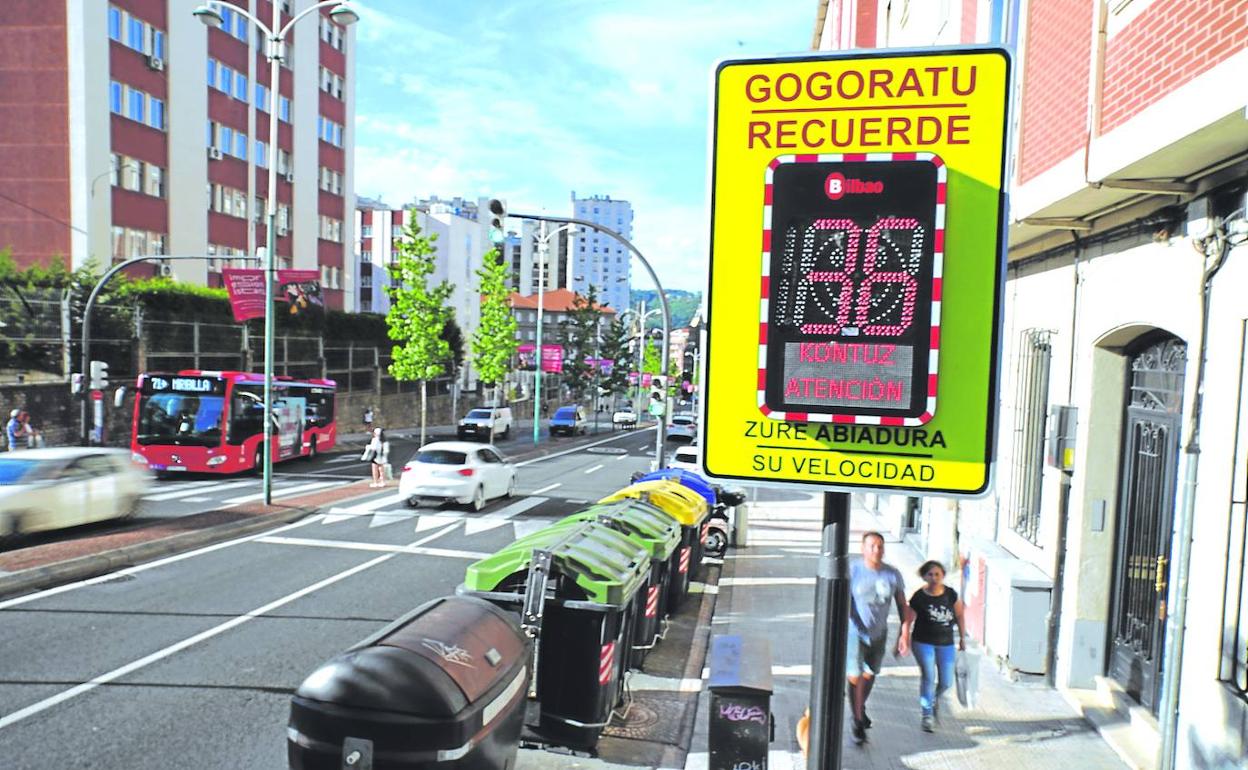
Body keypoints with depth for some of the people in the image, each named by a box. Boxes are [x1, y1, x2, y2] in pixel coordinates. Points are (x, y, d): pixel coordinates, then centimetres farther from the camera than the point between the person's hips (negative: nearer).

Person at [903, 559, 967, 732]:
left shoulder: (951, 594, -4)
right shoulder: (919, 597, -11)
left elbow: (959, 616, 9)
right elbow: (908, 620, -9)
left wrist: (962, 637, 12)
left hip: (946, 643, 3)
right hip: (923, 642, -3)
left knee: (946, 681, 6)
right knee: (928, 676, -10)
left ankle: (935, 698, 40)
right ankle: (925, 714, 5)